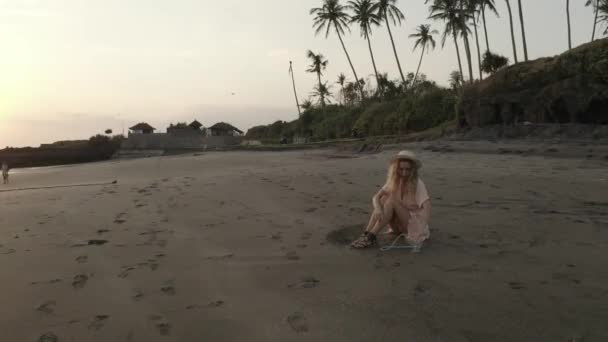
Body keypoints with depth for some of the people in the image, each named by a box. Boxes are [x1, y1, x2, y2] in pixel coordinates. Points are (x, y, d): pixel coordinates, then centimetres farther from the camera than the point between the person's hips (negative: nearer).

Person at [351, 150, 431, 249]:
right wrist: (378, 208, -35)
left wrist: (421, 230, -44)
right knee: (384, 198, -21)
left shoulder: (418, 183, -17)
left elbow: (427, 207, -29)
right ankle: (366, 234, -27)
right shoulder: (394, 181, -2)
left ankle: (371, 237, -30)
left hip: (414, 224, -5)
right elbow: (375, 197, -11)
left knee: (392, 200, -28)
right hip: (398, 225, 5)